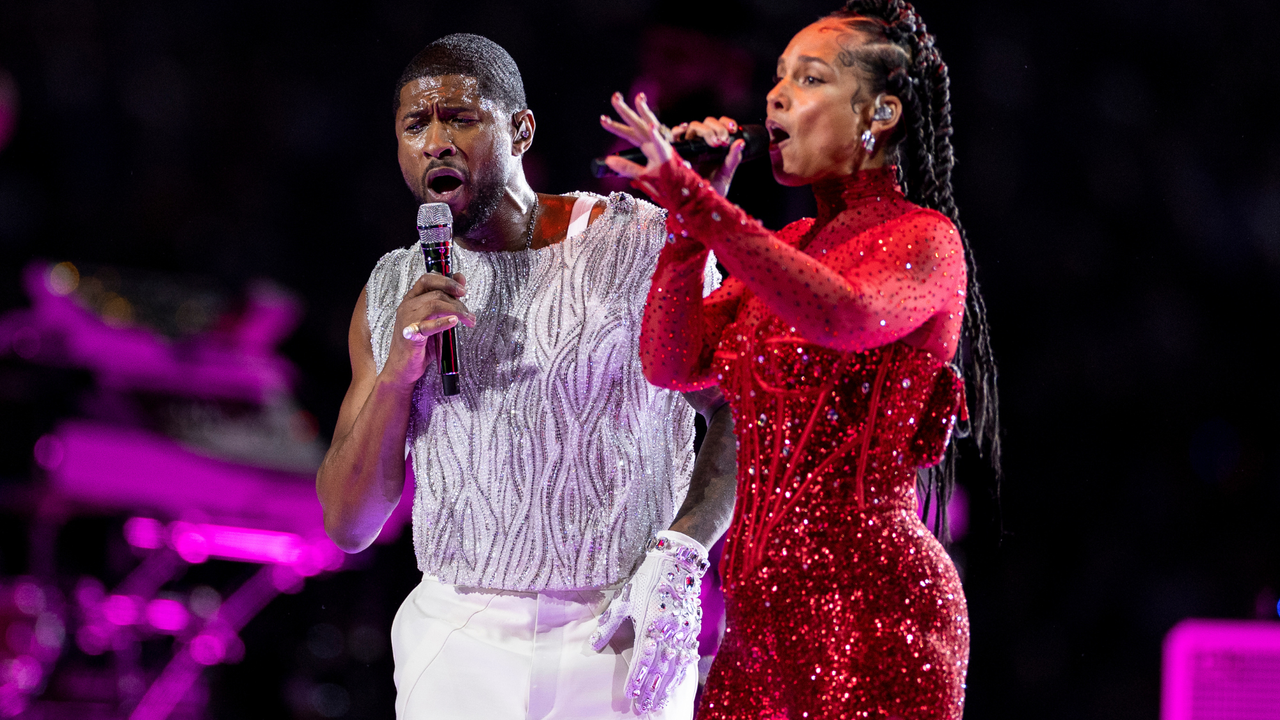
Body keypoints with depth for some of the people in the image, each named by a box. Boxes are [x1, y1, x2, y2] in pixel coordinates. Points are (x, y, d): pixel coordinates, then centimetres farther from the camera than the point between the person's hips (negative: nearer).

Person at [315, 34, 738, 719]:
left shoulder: (646, 245, -4)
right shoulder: (392, 292, 6)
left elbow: (740, 412, -1)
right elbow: (348, 526, 4)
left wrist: (677, 561, -15)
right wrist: (397, 372, -10)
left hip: (618, 642, -2)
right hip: (456, 644, 2)